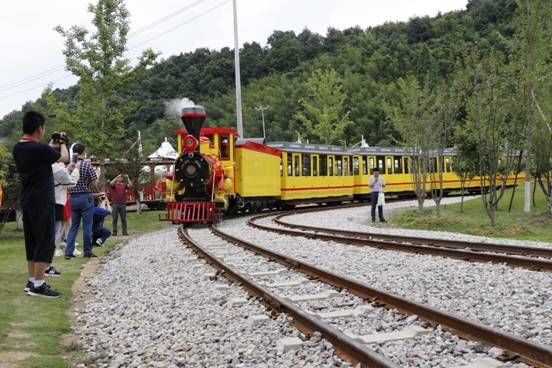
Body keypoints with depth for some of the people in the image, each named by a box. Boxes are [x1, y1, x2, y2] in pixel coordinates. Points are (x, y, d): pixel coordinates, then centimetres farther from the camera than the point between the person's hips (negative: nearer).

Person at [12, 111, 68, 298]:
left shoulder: (18, 149, 5)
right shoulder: (41, 149, -19)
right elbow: (64, 157, -2)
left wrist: (51, 145, 28)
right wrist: (62, 145, 18)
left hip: (27, 202, 9)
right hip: (42, 203, -9)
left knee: (32, 242, 15)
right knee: (46, 242, -4)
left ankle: (31, 281, 20)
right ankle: (38, 285, -5)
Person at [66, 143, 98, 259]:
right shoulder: (87, 164, -9)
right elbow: (94, 182, -9)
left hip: (73, 198, 4)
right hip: (86, 197, -4)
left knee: (74, 226, 11)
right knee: (87, 226, 4)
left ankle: (68, 251, 4)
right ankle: (87, 252, 10)